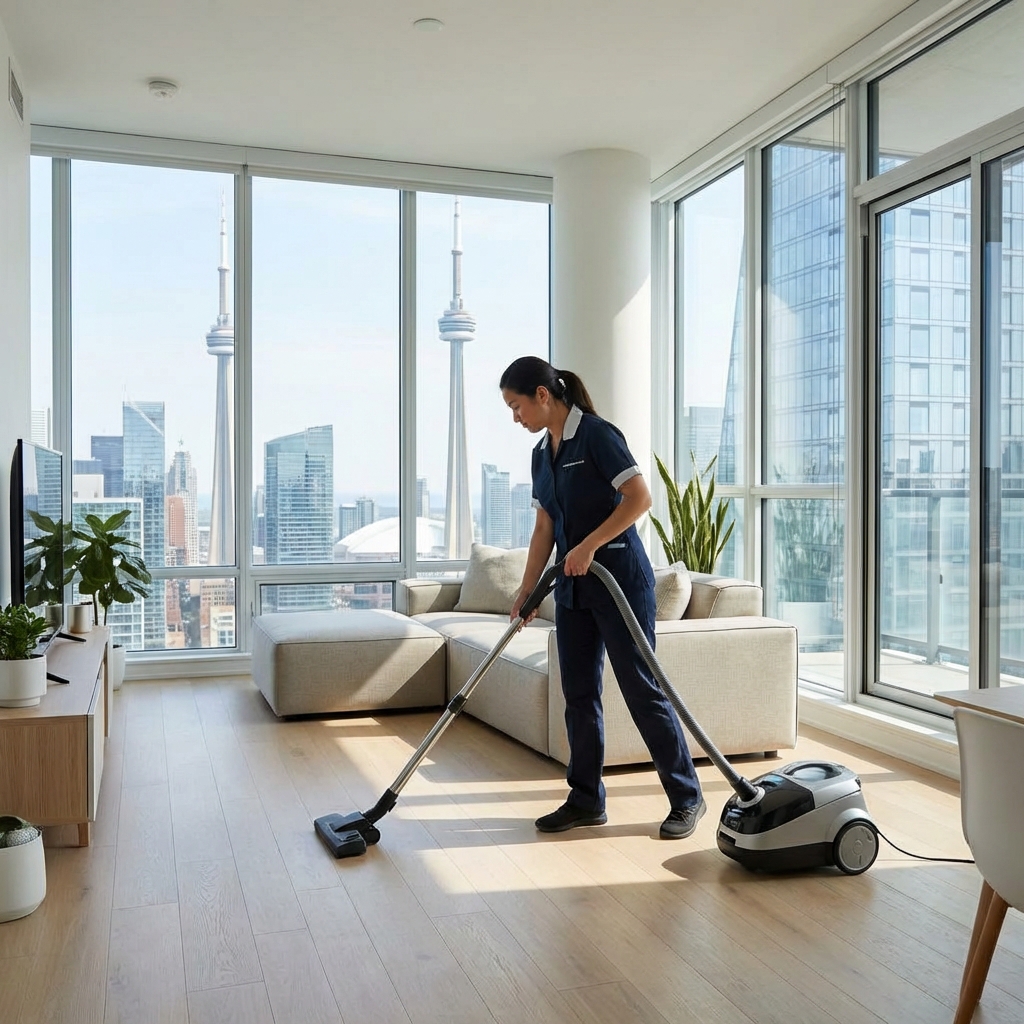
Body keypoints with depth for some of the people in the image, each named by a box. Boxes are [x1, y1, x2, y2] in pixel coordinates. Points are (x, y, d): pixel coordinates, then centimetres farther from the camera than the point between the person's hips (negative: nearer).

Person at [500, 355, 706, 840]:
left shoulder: (597, 434, -13)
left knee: (641, 689, -2)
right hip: (572, 586, 8)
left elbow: (640, 497, -20)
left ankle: (687, 798, 11)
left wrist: (589, 545, -23)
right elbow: (544, 527, 13)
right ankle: (586, 800, 20)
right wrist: (527, 589, 9)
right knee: (579, 693, 9)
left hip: (619, 578, -8)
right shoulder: (542, 453, 11)